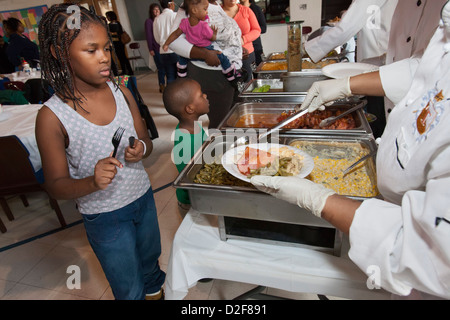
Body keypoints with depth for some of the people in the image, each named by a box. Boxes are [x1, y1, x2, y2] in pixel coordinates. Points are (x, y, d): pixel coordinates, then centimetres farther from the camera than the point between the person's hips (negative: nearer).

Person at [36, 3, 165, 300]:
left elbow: (146, 140, 2)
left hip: (144, 198, 5)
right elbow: (56, 185, -14)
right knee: (131, 291, 16)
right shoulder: (52, 117, -21)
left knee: (150, 258, 32)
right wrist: (93, 181, -34)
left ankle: (155, 288, 63)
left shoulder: (121, 92, -9)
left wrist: (141, 150, -21)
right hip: (105, 218, -4)